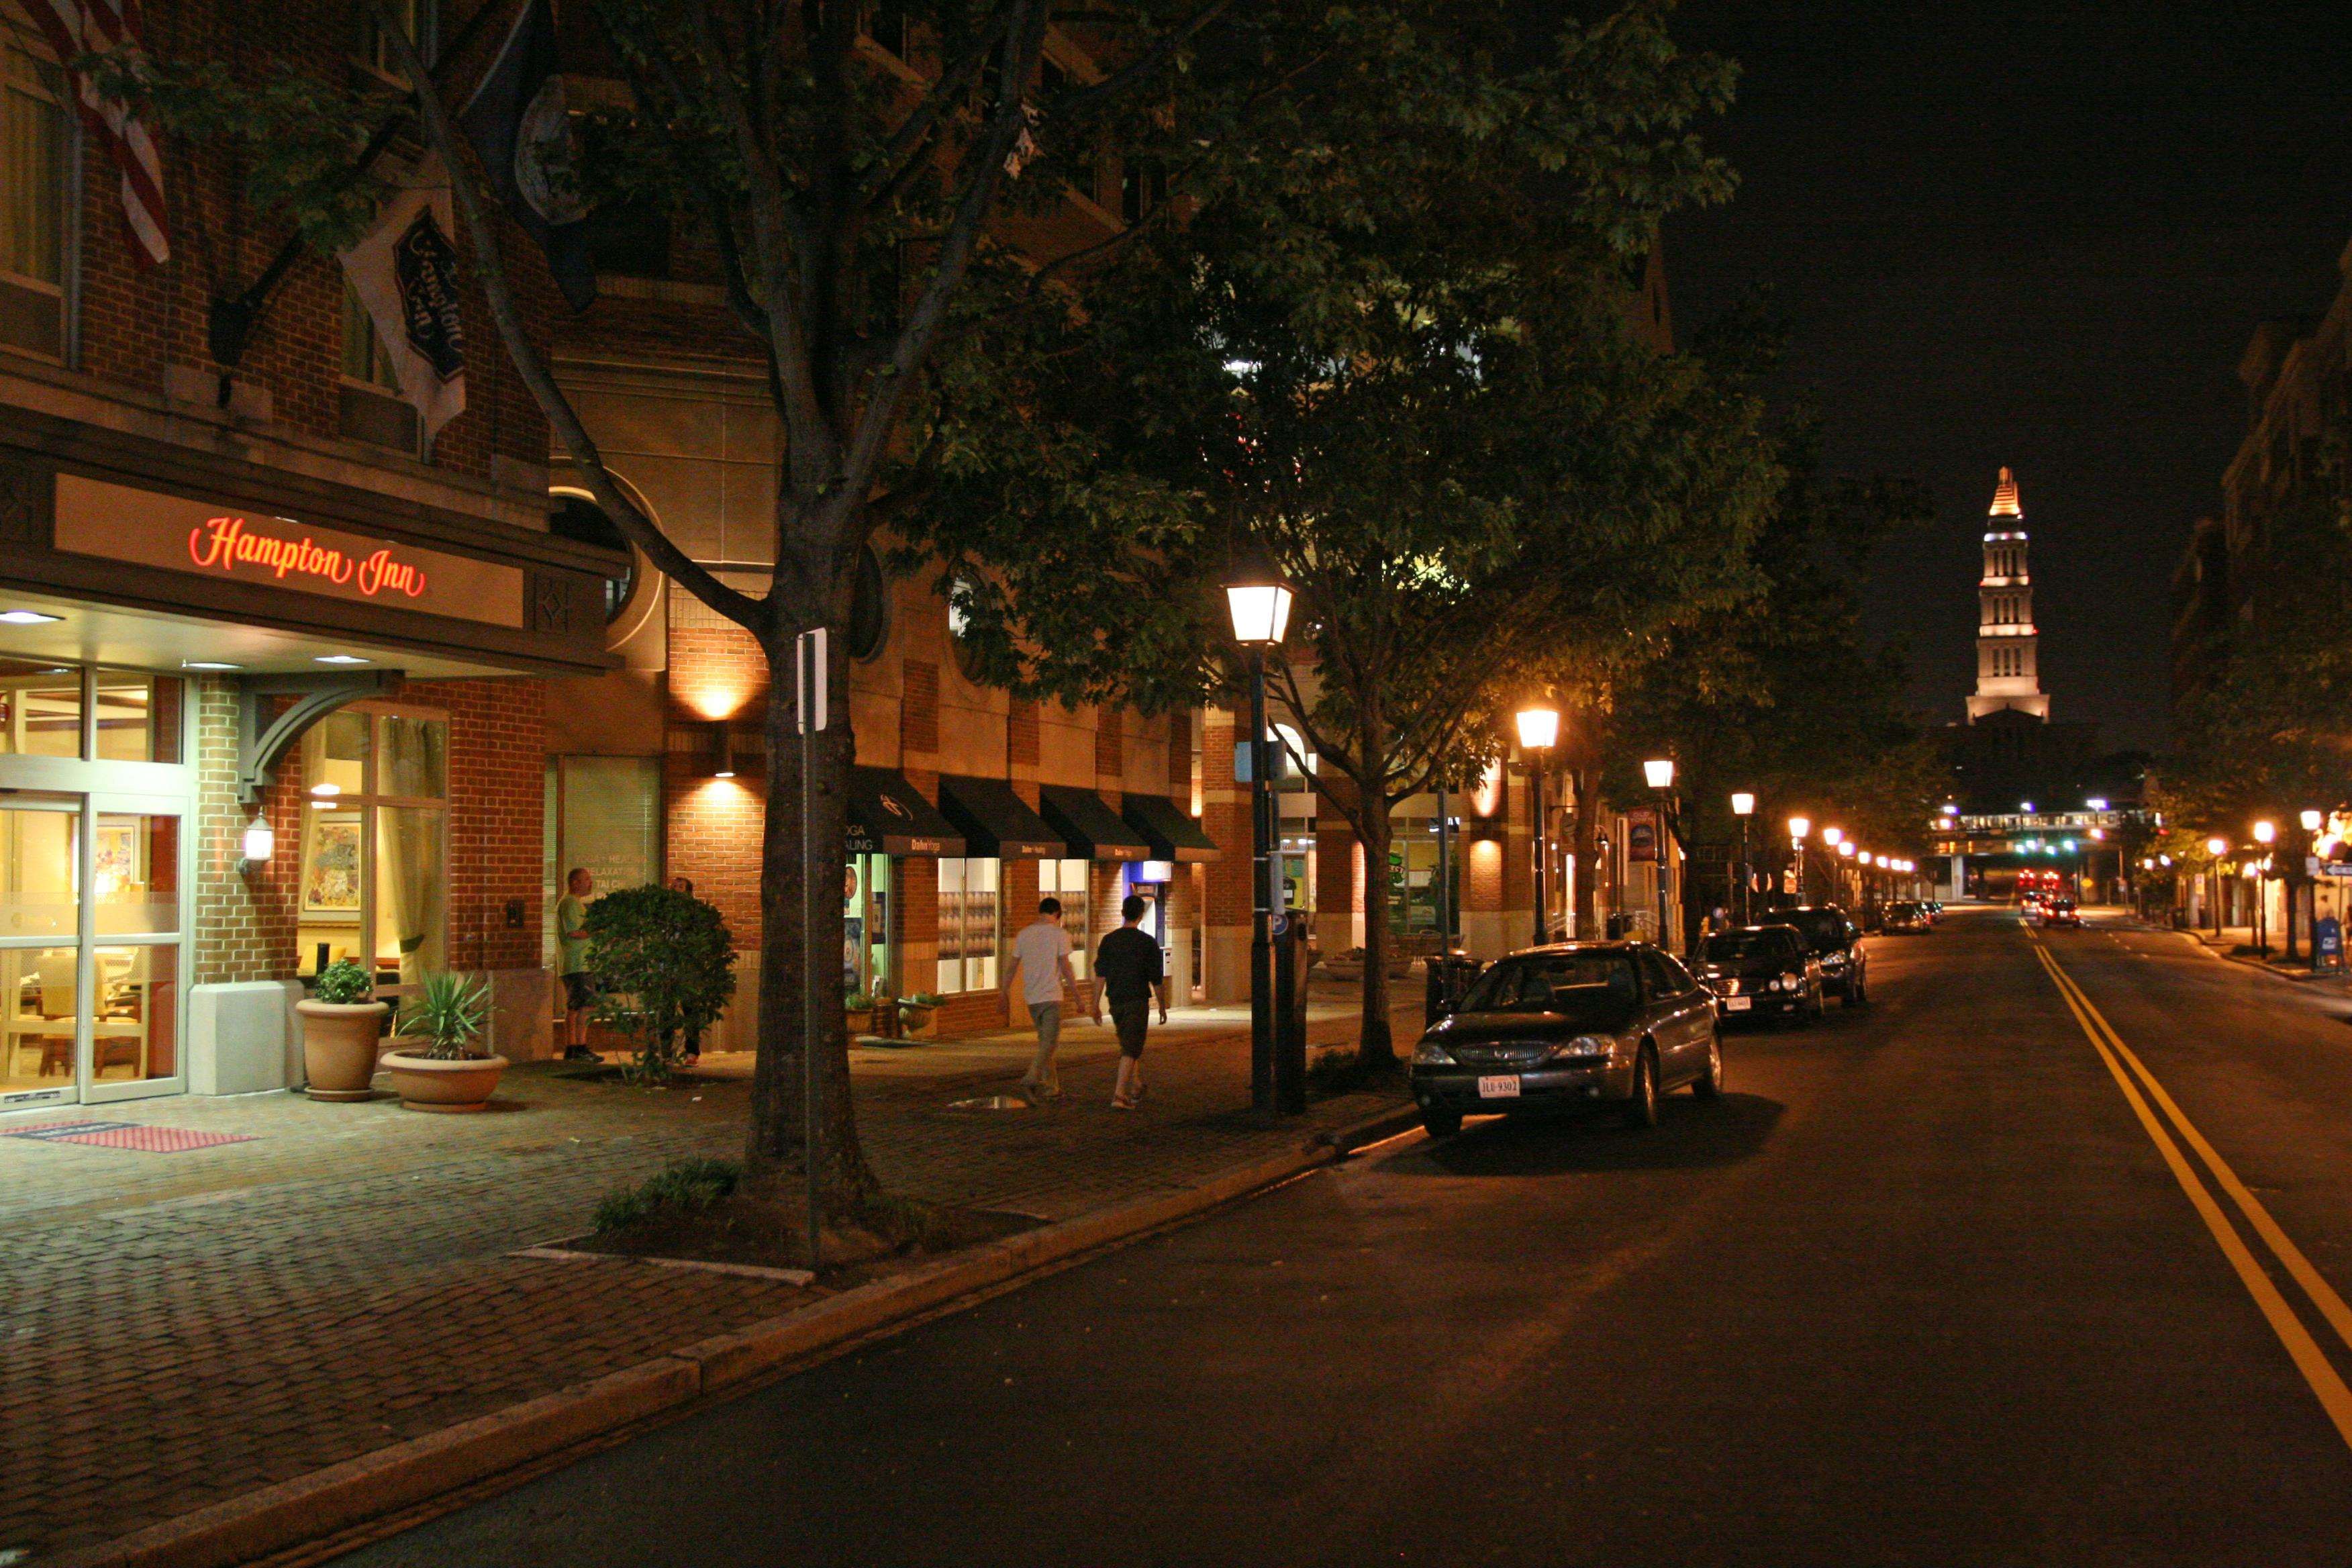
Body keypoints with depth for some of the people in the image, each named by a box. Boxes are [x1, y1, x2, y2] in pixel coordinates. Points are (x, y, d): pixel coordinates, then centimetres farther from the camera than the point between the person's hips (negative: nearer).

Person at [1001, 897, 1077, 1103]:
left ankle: (1052, 1088, 18)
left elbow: (1012, 968, 10)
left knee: (1045, 1041, 15)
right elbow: (1065, 968, -9)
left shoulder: (1024, 934, 9)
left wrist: (1005, 994, 16)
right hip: (1052, 996, -6)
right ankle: (1031, 1079, -25)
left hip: (1031, 997, 6)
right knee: (1049, 1042, -6)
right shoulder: (1059, 934, -5)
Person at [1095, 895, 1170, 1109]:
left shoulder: (1109, 940, 2)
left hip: (1116, 1002, 4)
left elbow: (1100, 975, -1)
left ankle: (1137, 1088, 34)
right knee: (1131, 1049, -5)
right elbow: (1157, 979, -4)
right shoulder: (1147, 942, -7)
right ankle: (1119, 1094, -17)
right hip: (1137, 1001, -4)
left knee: (1130, 1045, 21)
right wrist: (1162, 1006, 8)